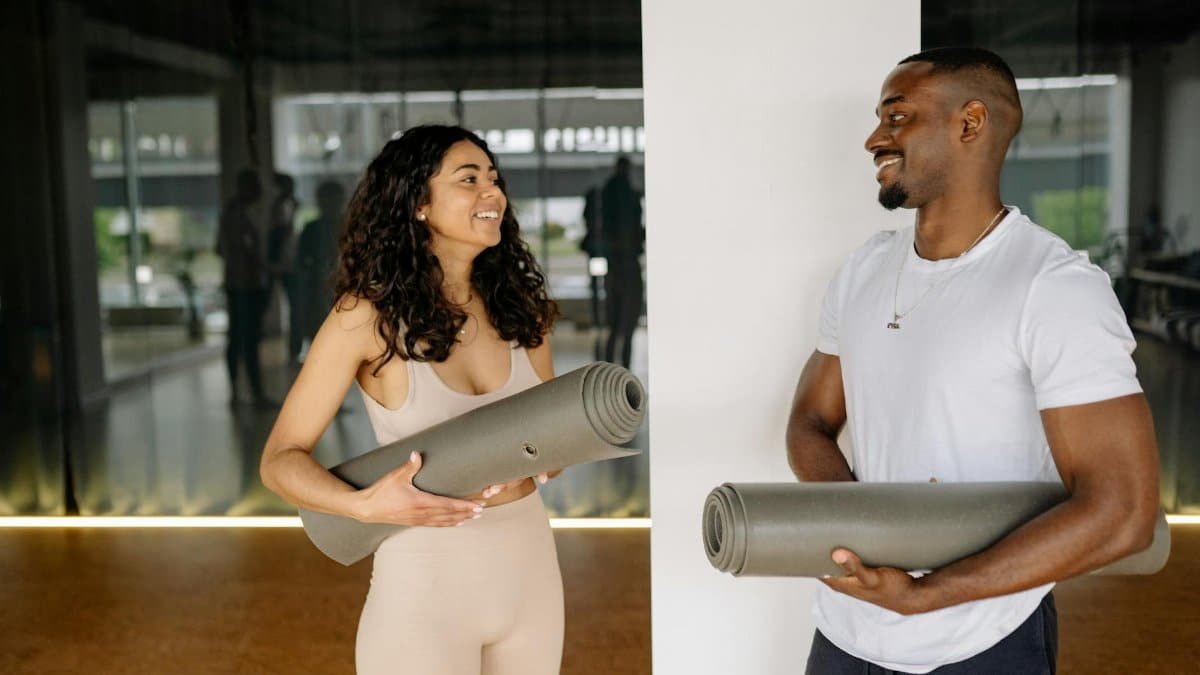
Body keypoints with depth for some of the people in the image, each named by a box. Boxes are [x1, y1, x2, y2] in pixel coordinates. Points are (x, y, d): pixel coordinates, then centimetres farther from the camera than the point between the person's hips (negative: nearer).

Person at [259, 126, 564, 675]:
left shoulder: (519, 306, -1)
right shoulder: (367, 316, -14)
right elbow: (280, 459, -9)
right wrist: (363, 505, -26)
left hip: (531, 564, 4)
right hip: (425, 578, -4)